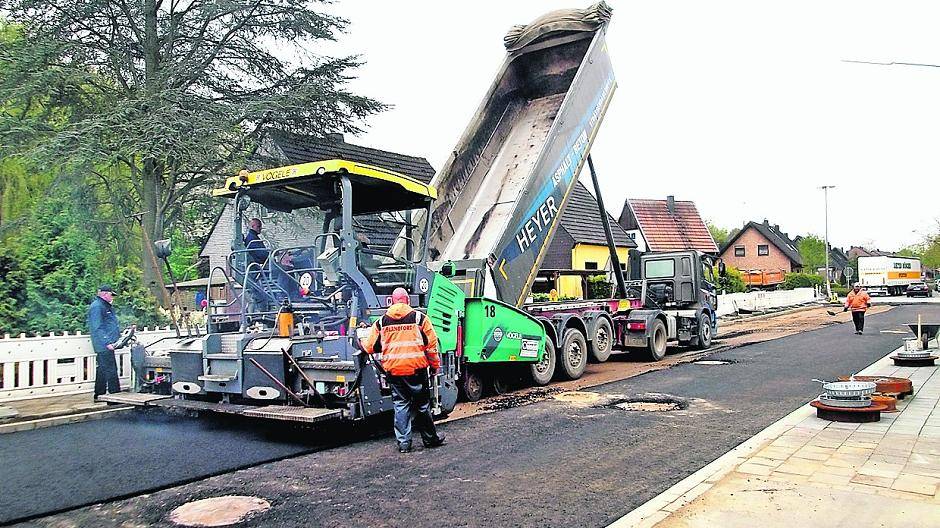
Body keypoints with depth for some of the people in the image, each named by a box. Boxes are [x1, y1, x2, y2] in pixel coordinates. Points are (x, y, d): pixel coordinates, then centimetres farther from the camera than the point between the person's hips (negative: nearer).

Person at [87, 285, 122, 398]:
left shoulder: (106, 306, 19)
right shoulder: (97, 307, -14)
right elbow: (97, 328, -21)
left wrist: (119, 337, 24)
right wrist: (107, 342, -24)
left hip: (107, 345, 11)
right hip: (104, 346, -11)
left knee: (102, 371, 15)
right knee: (111, 371, -9)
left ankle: (99, 395, 22)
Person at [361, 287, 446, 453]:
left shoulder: (381, 322, 6)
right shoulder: (419, 318, 0)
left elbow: (370, 347, 10)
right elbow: (432, 344, 0)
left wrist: (361, 345, 33)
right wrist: (435, 365, 11)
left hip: (393, 370, 2)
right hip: (416, 369, -2)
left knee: (400, 405, 10)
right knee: (421, 405, 10)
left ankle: (403, 442, 10)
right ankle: (430, 438, 21)